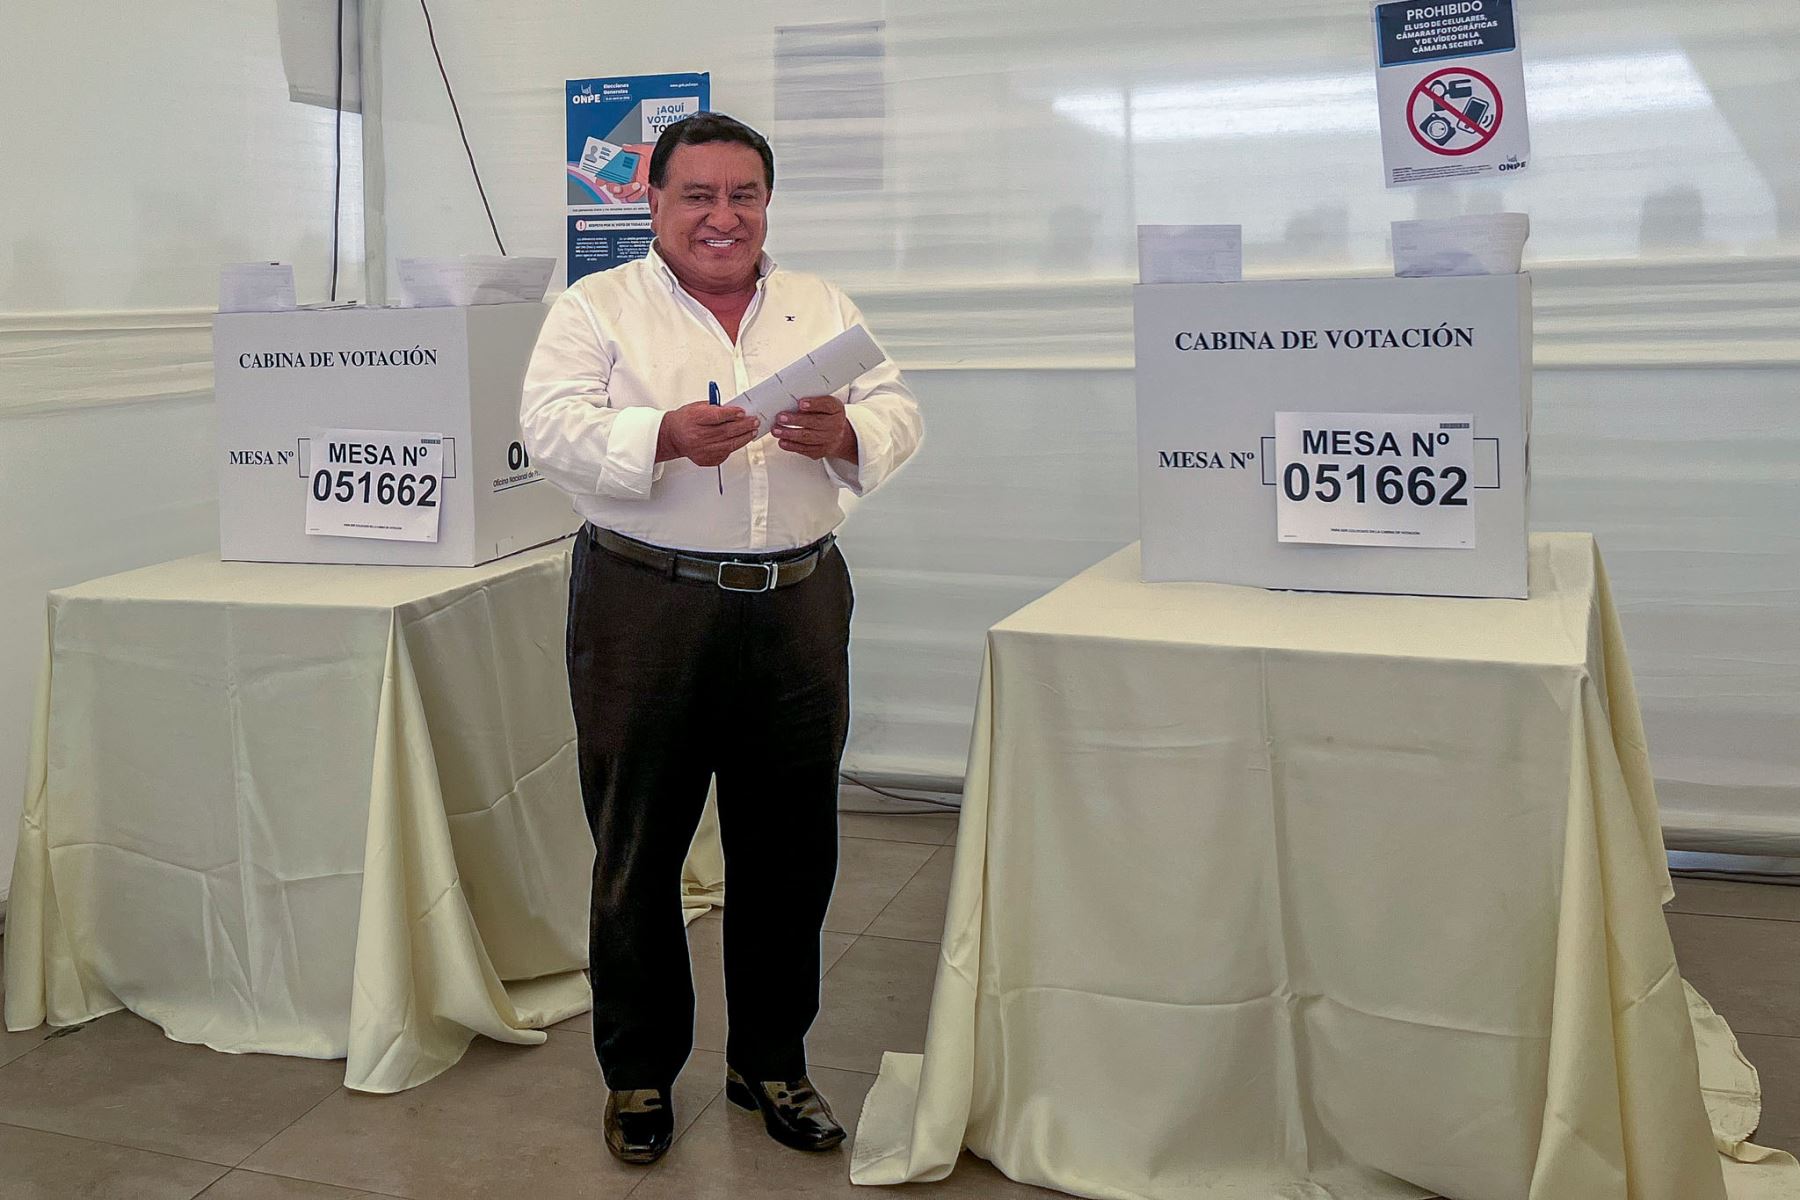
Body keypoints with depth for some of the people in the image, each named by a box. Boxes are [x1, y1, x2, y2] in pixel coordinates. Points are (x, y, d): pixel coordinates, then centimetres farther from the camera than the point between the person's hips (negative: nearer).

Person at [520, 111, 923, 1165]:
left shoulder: (825, 308, 14)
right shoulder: (598, 308, 4)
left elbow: (900, 417, 7)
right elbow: (554, 428, -8)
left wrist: (845, 433, -15)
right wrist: (667, 437, -24)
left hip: (798, 607, 3)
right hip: (647, 607, -3)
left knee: (791, 850, 10)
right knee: (638, 851, 6)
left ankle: (772, 1062, 28)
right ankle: (639, 1073, 24)